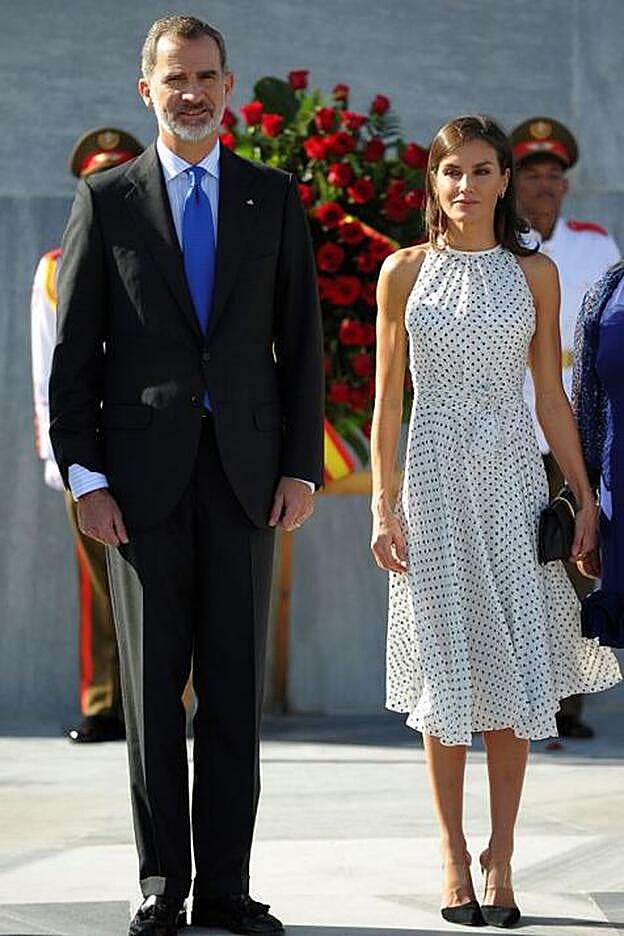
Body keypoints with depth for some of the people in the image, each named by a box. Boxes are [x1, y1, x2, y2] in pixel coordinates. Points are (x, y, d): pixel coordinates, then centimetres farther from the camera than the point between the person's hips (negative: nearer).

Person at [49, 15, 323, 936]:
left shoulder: (274, 197, 9)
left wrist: (301, 468, 0)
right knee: (152, 684, 2)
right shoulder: (107, 199, 4)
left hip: (245, 469, 1)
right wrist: (84, 474, -5)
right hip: (144, 471, -1)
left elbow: (301, 340, 8)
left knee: (236, 684, 3)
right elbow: (73, 350, 3)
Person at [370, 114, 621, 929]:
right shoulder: (405, 272, 4)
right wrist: (381, 504, -3)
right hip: (436, 473, -1)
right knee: (447, 666, 2)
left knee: (515, 667, -1)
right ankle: (454, 856, 9)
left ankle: (501, 858, 5)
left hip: (513, 478, 1)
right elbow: (387, 398, 4)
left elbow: (552, 398, 7)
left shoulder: (533, 274, 5)